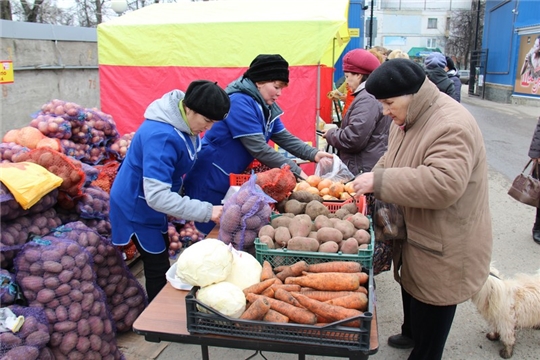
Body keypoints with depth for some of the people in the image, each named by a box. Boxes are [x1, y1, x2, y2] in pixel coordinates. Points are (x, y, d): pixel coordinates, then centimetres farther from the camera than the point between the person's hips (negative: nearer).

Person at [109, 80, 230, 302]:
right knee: (158, 269, 1)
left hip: (152, 205, 9)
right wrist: (207, 211, -40)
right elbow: (156, 196, -39)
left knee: (161, 256, 21)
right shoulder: (161, 136, -35)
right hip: (137, 207, -9)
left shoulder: (186, 125, -7)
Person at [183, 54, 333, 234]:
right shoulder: (240, 102, -24)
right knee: (208, 231, 3)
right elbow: (259, 149, -28)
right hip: (209, 182, -9)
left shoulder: (266, 106, 4)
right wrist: (295, 171, -24)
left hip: (233, 180, 9)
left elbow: (284, 137, 4)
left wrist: (313, 154, -11)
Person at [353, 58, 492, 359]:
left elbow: (443, 184, -37)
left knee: (430, 323, 6)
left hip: (443, 249, -10)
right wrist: (371, 183, -1)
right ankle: (411, 333, 53)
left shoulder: (452, 125, -27)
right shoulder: (408, 119, 5)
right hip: (415, 236, 10)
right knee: (410, 288, 29)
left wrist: (379, 181, -33)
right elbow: (393, 160, 17)